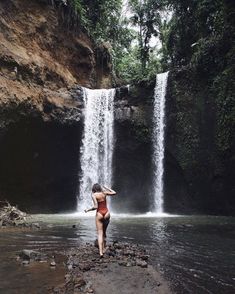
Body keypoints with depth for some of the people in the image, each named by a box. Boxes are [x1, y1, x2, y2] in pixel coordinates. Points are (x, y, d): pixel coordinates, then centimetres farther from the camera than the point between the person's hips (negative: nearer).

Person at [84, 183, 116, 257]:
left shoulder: (94, 195, -8)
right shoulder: (104, 193, 4)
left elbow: (96, 207, -16)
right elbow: (114, 193, 18)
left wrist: (88, 210, -2)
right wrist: (106, 188, 26)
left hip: (99, 214, -4)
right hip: (106, 213, 4)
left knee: (100, 233, -3)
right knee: (104, 232, 18)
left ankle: (101, 252, -11)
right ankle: (103, 249, 19)